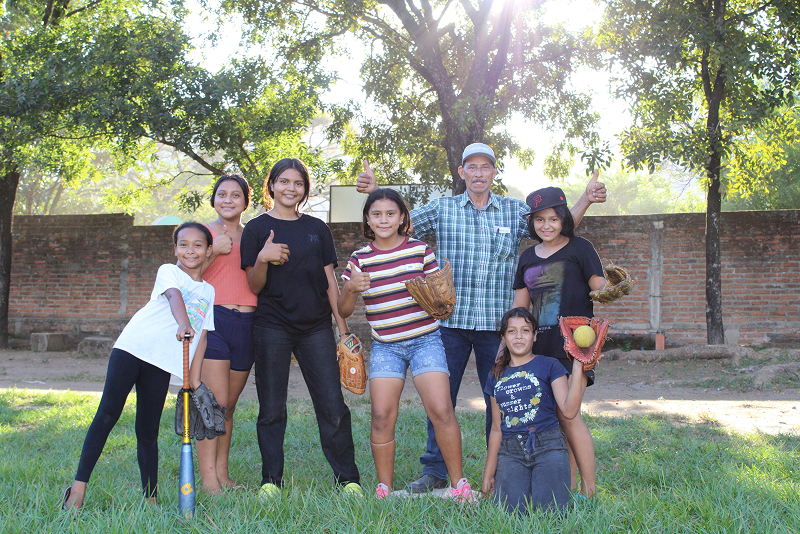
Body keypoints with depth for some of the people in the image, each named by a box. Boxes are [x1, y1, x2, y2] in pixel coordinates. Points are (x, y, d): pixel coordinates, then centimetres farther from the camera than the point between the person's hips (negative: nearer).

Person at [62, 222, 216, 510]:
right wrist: (183, 324, -38)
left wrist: (194, 378, 6)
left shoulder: (208, 291, 18)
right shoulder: (168, 271, 6)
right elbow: (174, 295, -16)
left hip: (162, 363, 3)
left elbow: (201, 334, 15)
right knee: (107, 415, -9)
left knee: (148, 431, 5)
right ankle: (79, 487, -7)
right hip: (132, 348, -3)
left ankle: (150, 498, 11)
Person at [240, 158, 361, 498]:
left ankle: (348, 478, 7)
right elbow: (254, 286, 1)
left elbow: (330, 283, 14)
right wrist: (263, 259, -19)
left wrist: (343, 329, 8)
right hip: (272, 327, -2)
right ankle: (271, 480, 13)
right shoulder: (257, 228, 5)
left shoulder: (316, 229, 13)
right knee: (272, 409, 2)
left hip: (316, 328, 2)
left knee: (333, 406, -3)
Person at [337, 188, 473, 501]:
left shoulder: (420, 250, 2)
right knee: (382, 416, -6)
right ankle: (384, 487, 9)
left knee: (441, 410, -11)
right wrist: (351, 289, -15)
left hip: (425, 340, -1)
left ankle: (458, 483, 1)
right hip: (385, 346, 1)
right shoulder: (360, 259, 4)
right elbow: (344, 311, 6)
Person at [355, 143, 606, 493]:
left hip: (497, 320, 1)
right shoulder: (441, 209, 8)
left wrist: (586, 198, 0)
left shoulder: (515, 211, 10)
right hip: (450, 319, 0)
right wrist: (375, 193, -3)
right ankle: (434, 472, 12)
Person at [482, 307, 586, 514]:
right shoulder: (496, 376, 17)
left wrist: (578, 370, -16)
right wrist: (488, 473, 18)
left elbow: (569, 410, -8)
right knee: (511, 511, -19)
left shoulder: (549, 366, 6)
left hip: (548, 448, -2)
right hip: (510, 452, 3)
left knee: (548, 514, -18)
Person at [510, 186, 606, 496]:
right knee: (553, 417, 4)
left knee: (567, 414, -11)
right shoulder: (528, 258, 17)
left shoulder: (579, 249, 3)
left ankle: (588, 490, -4)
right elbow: (519, 307, 21)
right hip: (540, 346, 5)